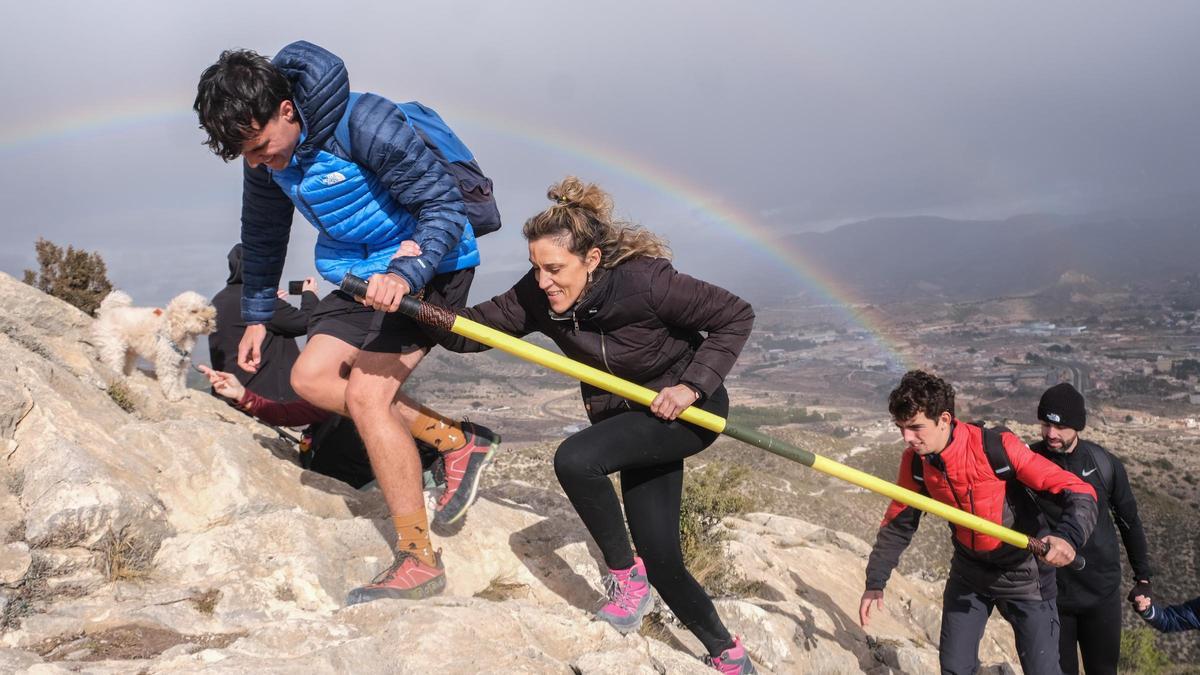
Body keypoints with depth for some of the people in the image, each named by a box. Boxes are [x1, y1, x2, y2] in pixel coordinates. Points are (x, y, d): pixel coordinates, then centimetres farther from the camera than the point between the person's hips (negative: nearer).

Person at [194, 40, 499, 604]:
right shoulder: (265, 154, -2)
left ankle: (419, 561, -8)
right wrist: (256, 316, 19)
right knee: (311, 377, 0)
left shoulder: (365, 124, -27)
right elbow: (262, 235, 15)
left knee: (365, 394, -18)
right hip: (362, 273, 9)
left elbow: (445, 204, -25)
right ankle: (457, 440, 2)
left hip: (428, 265, -9)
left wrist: (405, 274, -40)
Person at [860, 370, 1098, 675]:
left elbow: (1080, 493, -27)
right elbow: (898, 524, 2)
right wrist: (875, 582, 2)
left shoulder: (998, 447, -28)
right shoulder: (914, 461, -12)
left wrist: (1068, 535, -47)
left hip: (1023, 573, -4)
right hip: (968, 571, 4)